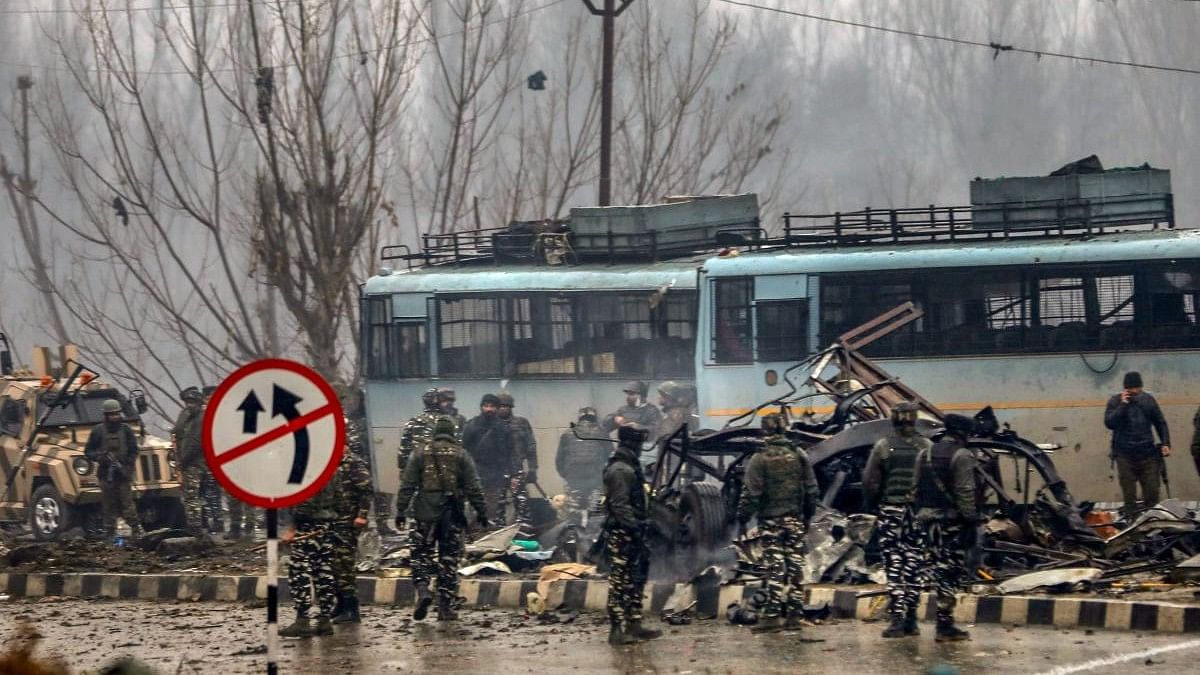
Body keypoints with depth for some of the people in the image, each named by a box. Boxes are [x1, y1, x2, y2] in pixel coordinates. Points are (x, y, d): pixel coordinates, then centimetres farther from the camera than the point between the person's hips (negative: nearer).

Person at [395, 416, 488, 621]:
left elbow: (407, 486, 0)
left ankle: (422, 589, -17)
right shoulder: (460, 455, 1)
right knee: (449, 558, 6)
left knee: (422, 554, 9)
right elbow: (473, 488, 0)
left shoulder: (421, 454, 2)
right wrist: (481, 512, 7)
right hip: (452, 516, 0)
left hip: (426, 514, 0)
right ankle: (445, 606, 6)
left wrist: (401, 511, 4)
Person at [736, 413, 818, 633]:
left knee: (775, 569, -4)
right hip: (795, 520, 3)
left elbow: (751, 493, -10)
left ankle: (772, 615, -8)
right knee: (795, 566, 6)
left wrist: (743, 518, -2)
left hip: (770, 520, -3)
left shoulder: (760, 459, -9)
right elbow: (811, 490, 9)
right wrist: (808, 515, 20)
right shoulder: (799, 456, 4)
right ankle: (795, 615, 8)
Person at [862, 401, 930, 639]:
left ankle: (897, 618, -8)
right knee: (914, 565, 6)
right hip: (919, 512, 2)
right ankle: (911, 619, 8)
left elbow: (870, 481, -1)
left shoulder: (883, 446, -2)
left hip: (891, 511, -2)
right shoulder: (926, 447, 1)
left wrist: (869, 506, 9)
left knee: (894, 565, -1)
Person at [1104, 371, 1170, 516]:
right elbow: (1109, 423, -12)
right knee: (1129, 495, -1)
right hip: (1125, 455, -2)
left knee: (1152, 493, 2)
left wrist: (1165, 443, 4)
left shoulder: (1148, 400, 8)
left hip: (1147, 454, 2)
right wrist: (1123, 405, -17)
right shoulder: (1115, 401, 1)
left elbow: (1160, 423, 15)